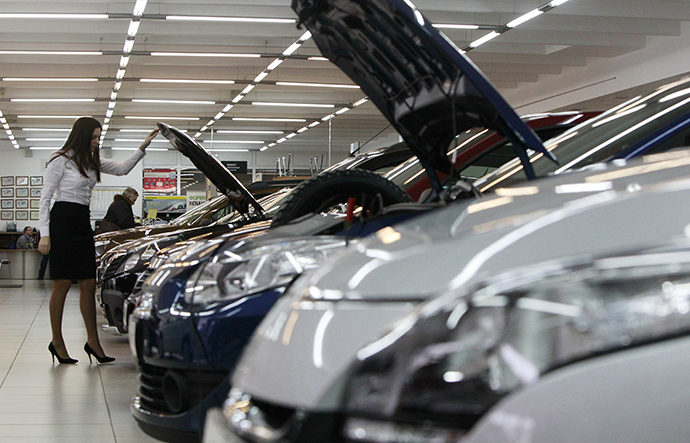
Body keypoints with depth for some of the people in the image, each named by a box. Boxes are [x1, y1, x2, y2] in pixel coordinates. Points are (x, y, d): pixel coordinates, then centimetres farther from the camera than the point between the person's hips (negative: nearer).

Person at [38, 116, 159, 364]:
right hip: (63, 221, -8)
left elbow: (122, 169, 25)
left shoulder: (92, 162, 17)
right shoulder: (61, 161, -5)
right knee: (62, 284, -3)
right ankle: (57, 341, 6)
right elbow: (45, 199, -7)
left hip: (83, 223, 8)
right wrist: (44, 234, -14)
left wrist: (143, 147, 14)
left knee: (88, 284, 4)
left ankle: (93, 341, 8)